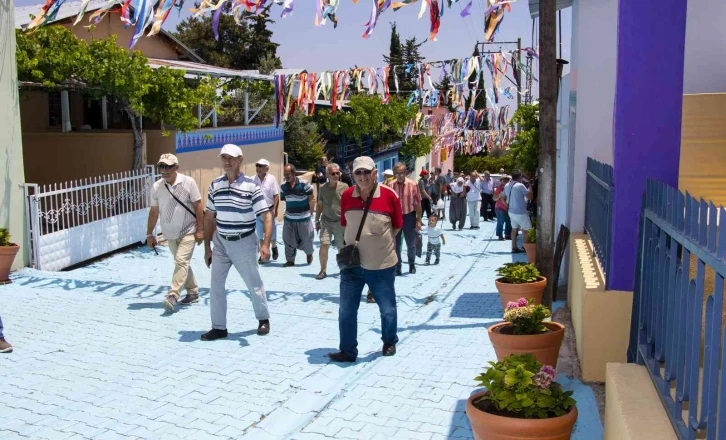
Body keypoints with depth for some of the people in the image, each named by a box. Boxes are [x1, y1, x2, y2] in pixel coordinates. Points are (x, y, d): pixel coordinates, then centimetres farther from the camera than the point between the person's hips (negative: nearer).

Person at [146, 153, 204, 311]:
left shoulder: (188, 182, -14)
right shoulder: (156, 187, -4)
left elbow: (198, 206, -9)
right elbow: (154, 211, 4)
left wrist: (200, 229, -11)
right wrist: (149, 234, 6)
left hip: (188, 231, -5)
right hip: (170, 234, 5)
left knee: (181, 261, -16)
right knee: (182, 263, 14)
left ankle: (173, 295, -17)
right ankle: (193, 292, 28)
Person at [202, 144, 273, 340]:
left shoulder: (251, 186, -12)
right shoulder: (214, 185, 2)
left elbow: (267, 216, -14)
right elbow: (209, 218, 10)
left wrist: (265, 244, -25)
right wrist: (207, 247, 9)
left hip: (244, 243, -4)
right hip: (220, 243, 4)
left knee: (254, 284, 9)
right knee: (216, 285, 5)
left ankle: (263, 319, 30)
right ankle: (219, 327, 17)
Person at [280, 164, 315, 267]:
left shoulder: (304, 184, -14)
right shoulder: (284, 186, 0)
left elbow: (311, 199, -8)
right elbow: (284, 200, 12)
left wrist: (310, 212, -8)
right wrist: (287, 212, 8)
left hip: (304, 218, -4)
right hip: (289, 219, 4)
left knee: (306, 239, 9)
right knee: (289, 240, 6)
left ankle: (309, 253, 37)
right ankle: (290, 260, 18)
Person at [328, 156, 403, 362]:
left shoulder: (389, 195, -11)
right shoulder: (347, 195, -2)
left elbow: (397, 226, 0)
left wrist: (379, 242, 1)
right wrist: (361, 240, 4)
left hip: (382, 265, -2)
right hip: (352, 263, 3)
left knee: (387, 308, 15)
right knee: (346, 311, 6)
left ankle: (390, 342, 39)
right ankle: (348, 351, 20)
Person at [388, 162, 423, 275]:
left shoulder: (412, 185, -10)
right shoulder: (390, 186, -6)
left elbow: (418, 203, -5)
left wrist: (418, 220, -5)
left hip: (409, 216, -1)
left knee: (411, 244, 12)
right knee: (396, 244, 8)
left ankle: (412, 264, 33)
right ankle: (397, 266, 21)